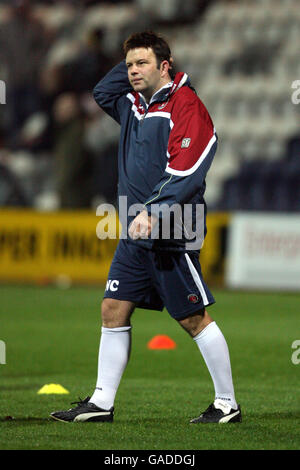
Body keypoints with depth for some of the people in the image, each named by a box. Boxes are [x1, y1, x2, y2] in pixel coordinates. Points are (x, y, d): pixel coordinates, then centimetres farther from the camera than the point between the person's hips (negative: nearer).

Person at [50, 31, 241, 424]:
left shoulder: (185, 106, -13)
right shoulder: (133, 103, 12)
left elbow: (184, 172, -20)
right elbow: (102, 93, 31)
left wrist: (152, 212, -28)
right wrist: (131, 65, 16)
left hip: (172, 234, -8)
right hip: (135, 232, 8)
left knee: (193, 318, -3)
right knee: (114, 310, 6)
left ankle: (227, 404, 6)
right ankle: (102, 403, 11)